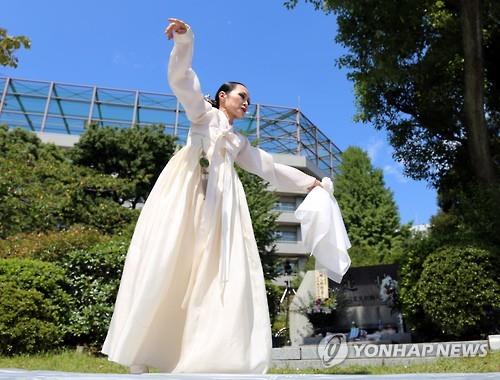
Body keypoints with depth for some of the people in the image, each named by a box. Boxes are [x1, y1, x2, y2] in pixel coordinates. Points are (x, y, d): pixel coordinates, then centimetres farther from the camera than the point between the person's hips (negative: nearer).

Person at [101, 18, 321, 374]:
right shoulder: (203, 112, 23)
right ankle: (138, 356, -14)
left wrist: (311, 182, 33)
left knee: (224, 267, -12)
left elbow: (272, 169, 34)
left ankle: (209, 358, -16)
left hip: (223, 200, 5)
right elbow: (182, 78, 7)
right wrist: (185, 40, -11)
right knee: (165, 259, -15)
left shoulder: (241, 143, 33)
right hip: (188, 186, -5)